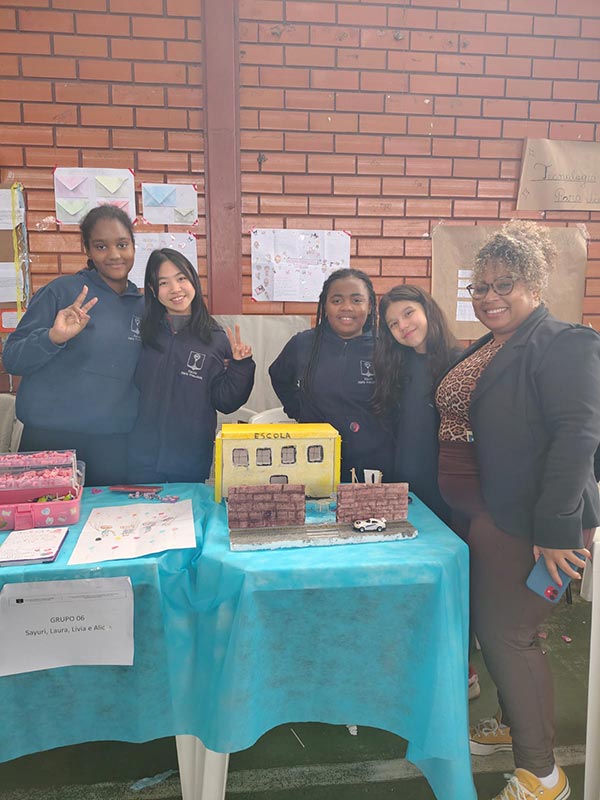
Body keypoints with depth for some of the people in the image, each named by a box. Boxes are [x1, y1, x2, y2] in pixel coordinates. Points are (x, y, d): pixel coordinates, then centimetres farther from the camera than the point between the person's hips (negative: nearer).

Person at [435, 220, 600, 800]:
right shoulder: (486, 349, 13)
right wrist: (463, 508, 16)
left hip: (527, 524, -8)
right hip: (481, 514, 9)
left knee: (509, 634, 0)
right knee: (487, 623, 19)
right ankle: (512, 724, 43)